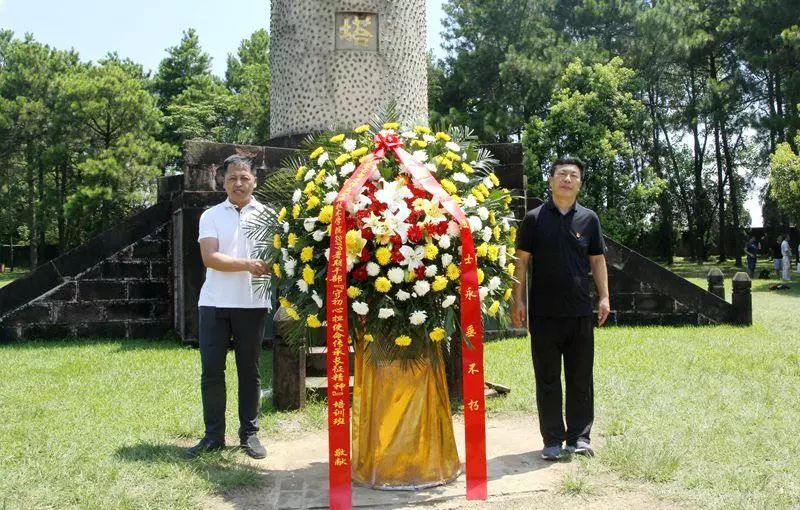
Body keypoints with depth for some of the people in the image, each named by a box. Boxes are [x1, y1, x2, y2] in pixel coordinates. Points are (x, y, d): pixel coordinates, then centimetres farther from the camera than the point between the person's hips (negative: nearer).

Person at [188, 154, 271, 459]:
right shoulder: (211, 216, 6)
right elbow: (210, 257, -7)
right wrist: (247, 265, -21)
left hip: (252, 304, 0)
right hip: (215, 303, 0)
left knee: (249, 370, 7)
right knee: (211, 370, 2)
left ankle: (249, 433, 16)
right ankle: (214, 435, 13)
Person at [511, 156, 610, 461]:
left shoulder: (588, 219, 6)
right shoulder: (535, 218, 0)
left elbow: (597, 260, 11)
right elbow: (522, 261, 2)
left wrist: (604, 297, 3)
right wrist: (518, 300, -4)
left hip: (580, 312, 2)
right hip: (544, 312, -2)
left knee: (581, 378, 8)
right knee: (547, 379, 5)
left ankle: (579, 436, 19)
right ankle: (553, 439, 14)